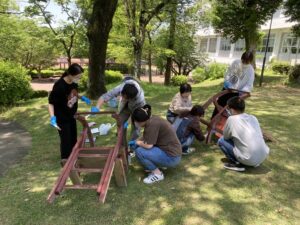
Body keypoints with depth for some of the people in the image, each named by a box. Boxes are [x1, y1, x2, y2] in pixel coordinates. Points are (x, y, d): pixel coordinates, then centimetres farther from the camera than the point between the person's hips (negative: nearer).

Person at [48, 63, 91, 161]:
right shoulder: (59, 86, -30)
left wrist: (82, 98, 4)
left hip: (71, 115, 8)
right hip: (62, 117, -7)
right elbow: (51, 103, -23)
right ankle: (65, 160, 23)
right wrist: (52, 117, -34)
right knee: (66, 139, 2)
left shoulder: (74, 83, -8)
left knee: (73, 138, 19)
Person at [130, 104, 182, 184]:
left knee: (139, 151, -17)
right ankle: (154, 165, 16)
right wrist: (135, 142, 18)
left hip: (171, 157, -9)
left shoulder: (152, 123, -24)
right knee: (140, 145, 9)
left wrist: (137, 143, -5)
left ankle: (157, 174, -1)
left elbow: (148, 145, -23)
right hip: (168, 150, 9)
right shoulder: (151, 120, 3)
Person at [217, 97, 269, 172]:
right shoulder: (253, 118, 9)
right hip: (263, 156, 6)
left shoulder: (232, 119, -8)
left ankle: (236, 164, 2)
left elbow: (226, 136, 3)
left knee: (221, 140, 8)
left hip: (249, 159, -6)